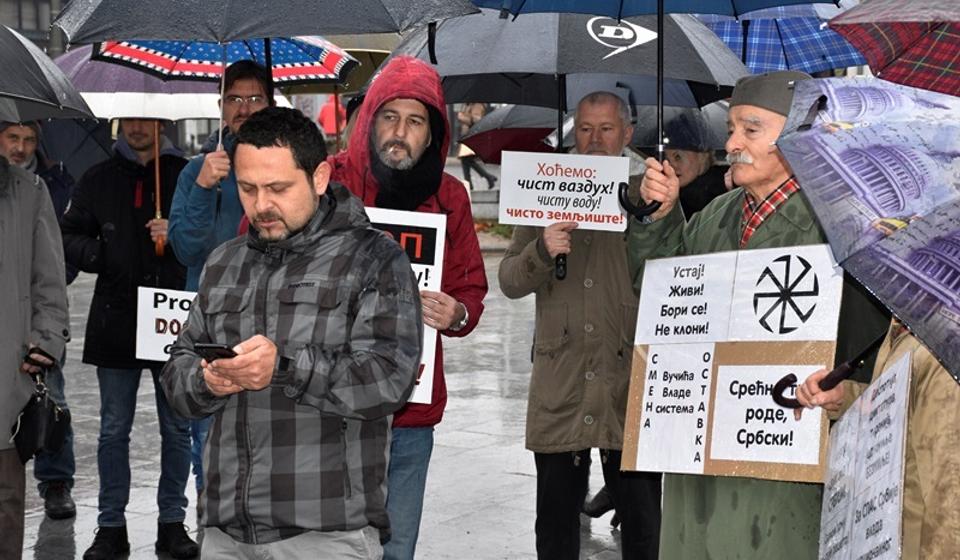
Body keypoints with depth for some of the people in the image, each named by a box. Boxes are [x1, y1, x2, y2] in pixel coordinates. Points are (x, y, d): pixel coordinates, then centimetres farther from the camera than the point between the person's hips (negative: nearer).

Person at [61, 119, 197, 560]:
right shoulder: (98, 179, 9)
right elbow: (70, 235, 13)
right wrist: (96, 256, -7)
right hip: (115, 320, 2)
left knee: (176, 428, 6)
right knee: (114, 430, 6)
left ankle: (172, 522, 16)